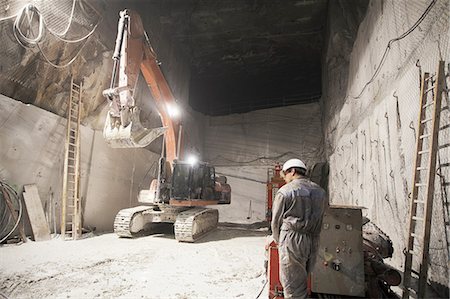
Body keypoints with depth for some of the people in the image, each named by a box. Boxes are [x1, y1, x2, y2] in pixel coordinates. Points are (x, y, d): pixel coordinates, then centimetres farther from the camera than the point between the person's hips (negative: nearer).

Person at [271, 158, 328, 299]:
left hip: (292, 241, -6)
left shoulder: (285, 191, -6)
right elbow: (323, 219, 13)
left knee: (293, 286, 3)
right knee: (305, 281, 18)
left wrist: (278, 241, 13)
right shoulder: (320, 191, 11)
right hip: (313, 242, 6)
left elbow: (276, 220, -2)